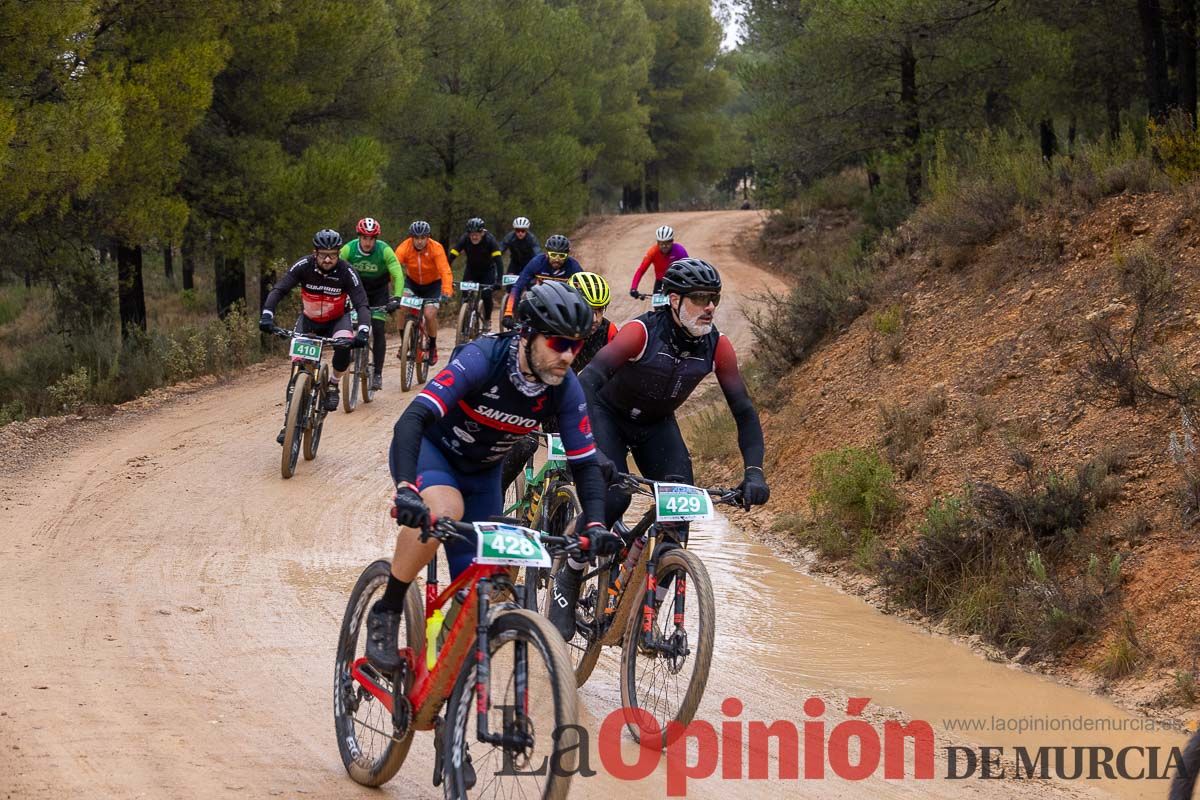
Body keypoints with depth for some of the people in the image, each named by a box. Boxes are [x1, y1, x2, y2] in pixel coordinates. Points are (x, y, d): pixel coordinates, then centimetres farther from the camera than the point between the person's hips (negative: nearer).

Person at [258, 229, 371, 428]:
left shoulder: (346, 272, -25)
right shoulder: (304, 266, -23)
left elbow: (361, 304, -29)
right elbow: (278, 290, -27)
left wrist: (363, 331, -47)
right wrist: (267, 315, -44)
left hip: (337, 319, -1)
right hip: (309, 319, 1)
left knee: (344, 345, -33)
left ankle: (333, 385, -5)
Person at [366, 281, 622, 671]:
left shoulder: (565, 389, -19)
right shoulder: (483, 359, -33)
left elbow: (585, 462, -12)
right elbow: (412, 419, -42)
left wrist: (595, 524, -30)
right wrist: (405, 489, -56)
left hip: (480, 472, 5)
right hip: (428, 449, -5)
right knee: (445, 510, -38)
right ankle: (385, 615, -20)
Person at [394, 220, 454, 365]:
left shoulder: (436, 248, -26)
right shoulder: (405, 247, -23)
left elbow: (445, 271, -35)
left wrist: (447, 292, -50)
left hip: (432, 284, -2)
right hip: (412, 282, 2)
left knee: (430, 314, -18)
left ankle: (432, 346, 10)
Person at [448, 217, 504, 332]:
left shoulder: (489, 240, -28)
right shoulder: (464, 239, -23)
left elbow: (498, 260, -34)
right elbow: (452, 257, -27)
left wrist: (499, 280, -44)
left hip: (487, 270, -2)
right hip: (471, 269, 2)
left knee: (486, 295, -17)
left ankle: (487, 321, 6)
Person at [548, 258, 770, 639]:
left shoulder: (716, 346, -19)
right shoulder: (642, 332, -33)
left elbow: (744, 411, -16)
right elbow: (587, 381, -43)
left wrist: (754, 471, -31)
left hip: (656, 424, 4)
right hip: (608, 413, -4)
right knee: (613, 497, -27)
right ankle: (567, 583, -6)